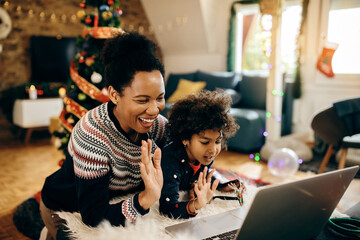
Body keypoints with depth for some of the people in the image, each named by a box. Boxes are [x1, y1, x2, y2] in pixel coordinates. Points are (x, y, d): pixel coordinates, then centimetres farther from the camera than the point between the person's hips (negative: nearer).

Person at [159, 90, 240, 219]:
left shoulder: (205, 155, -13)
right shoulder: (171, 160, -35)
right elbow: (168, 208, -38)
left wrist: (224, 187, -8)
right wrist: (196, 205, -54)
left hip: (183, 195, 6)